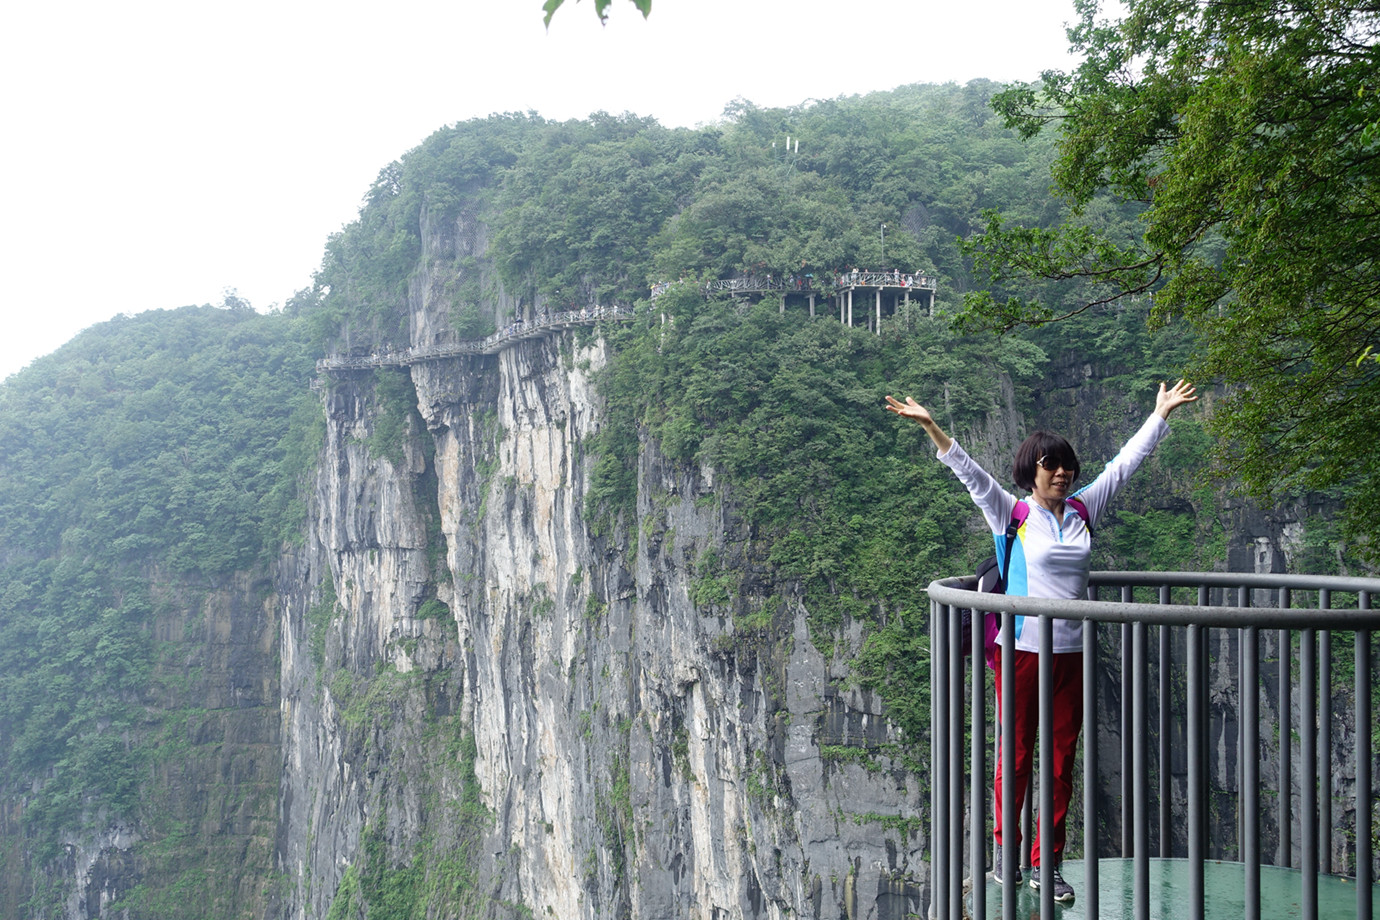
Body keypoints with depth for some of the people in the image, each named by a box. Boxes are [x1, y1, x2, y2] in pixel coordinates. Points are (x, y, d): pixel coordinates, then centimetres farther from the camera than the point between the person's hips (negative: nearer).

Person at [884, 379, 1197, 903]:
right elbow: (969, 473, -10)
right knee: (1017, 754, 5)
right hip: (1023, 650, -4)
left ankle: (1045, 865, 17)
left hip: (1073, 653, 4)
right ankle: (1004, 850, 23)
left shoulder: (1083, 510, 8)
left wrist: (1162, 413, 18)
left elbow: (1125, 462, 14)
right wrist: (931, 427, -20)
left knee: (1062, 759, 7)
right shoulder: (1013, 516, -2)